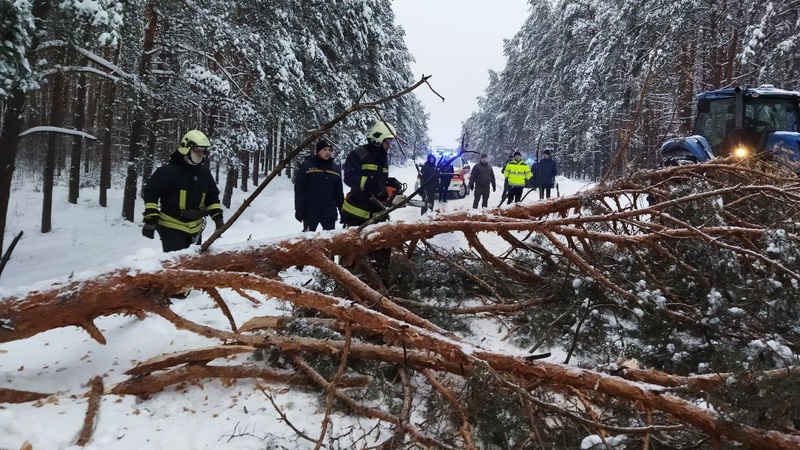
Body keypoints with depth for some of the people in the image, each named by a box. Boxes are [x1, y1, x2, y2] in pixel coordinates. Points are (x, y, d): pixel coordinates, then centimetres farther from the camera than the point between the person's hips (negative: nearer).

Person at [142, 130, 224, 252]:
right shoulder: (168, 171, -12)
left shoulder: (204, 173, 7)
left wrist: (218, 217, 6)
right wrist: (150, 219, -16)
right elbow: (150, 193, -11)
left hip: (195, 228, 7)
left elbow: (212, 196, 17)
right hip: (171, 227, -7)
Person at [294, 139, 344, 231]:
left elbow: (339, 192, 15)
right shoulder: (307, 165, -1)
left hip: (329, 211, 3)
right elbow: (299, 188, -4)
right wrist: (299, 209, -10)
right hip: (310, 211, -3)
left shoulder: (336, 168, 11)